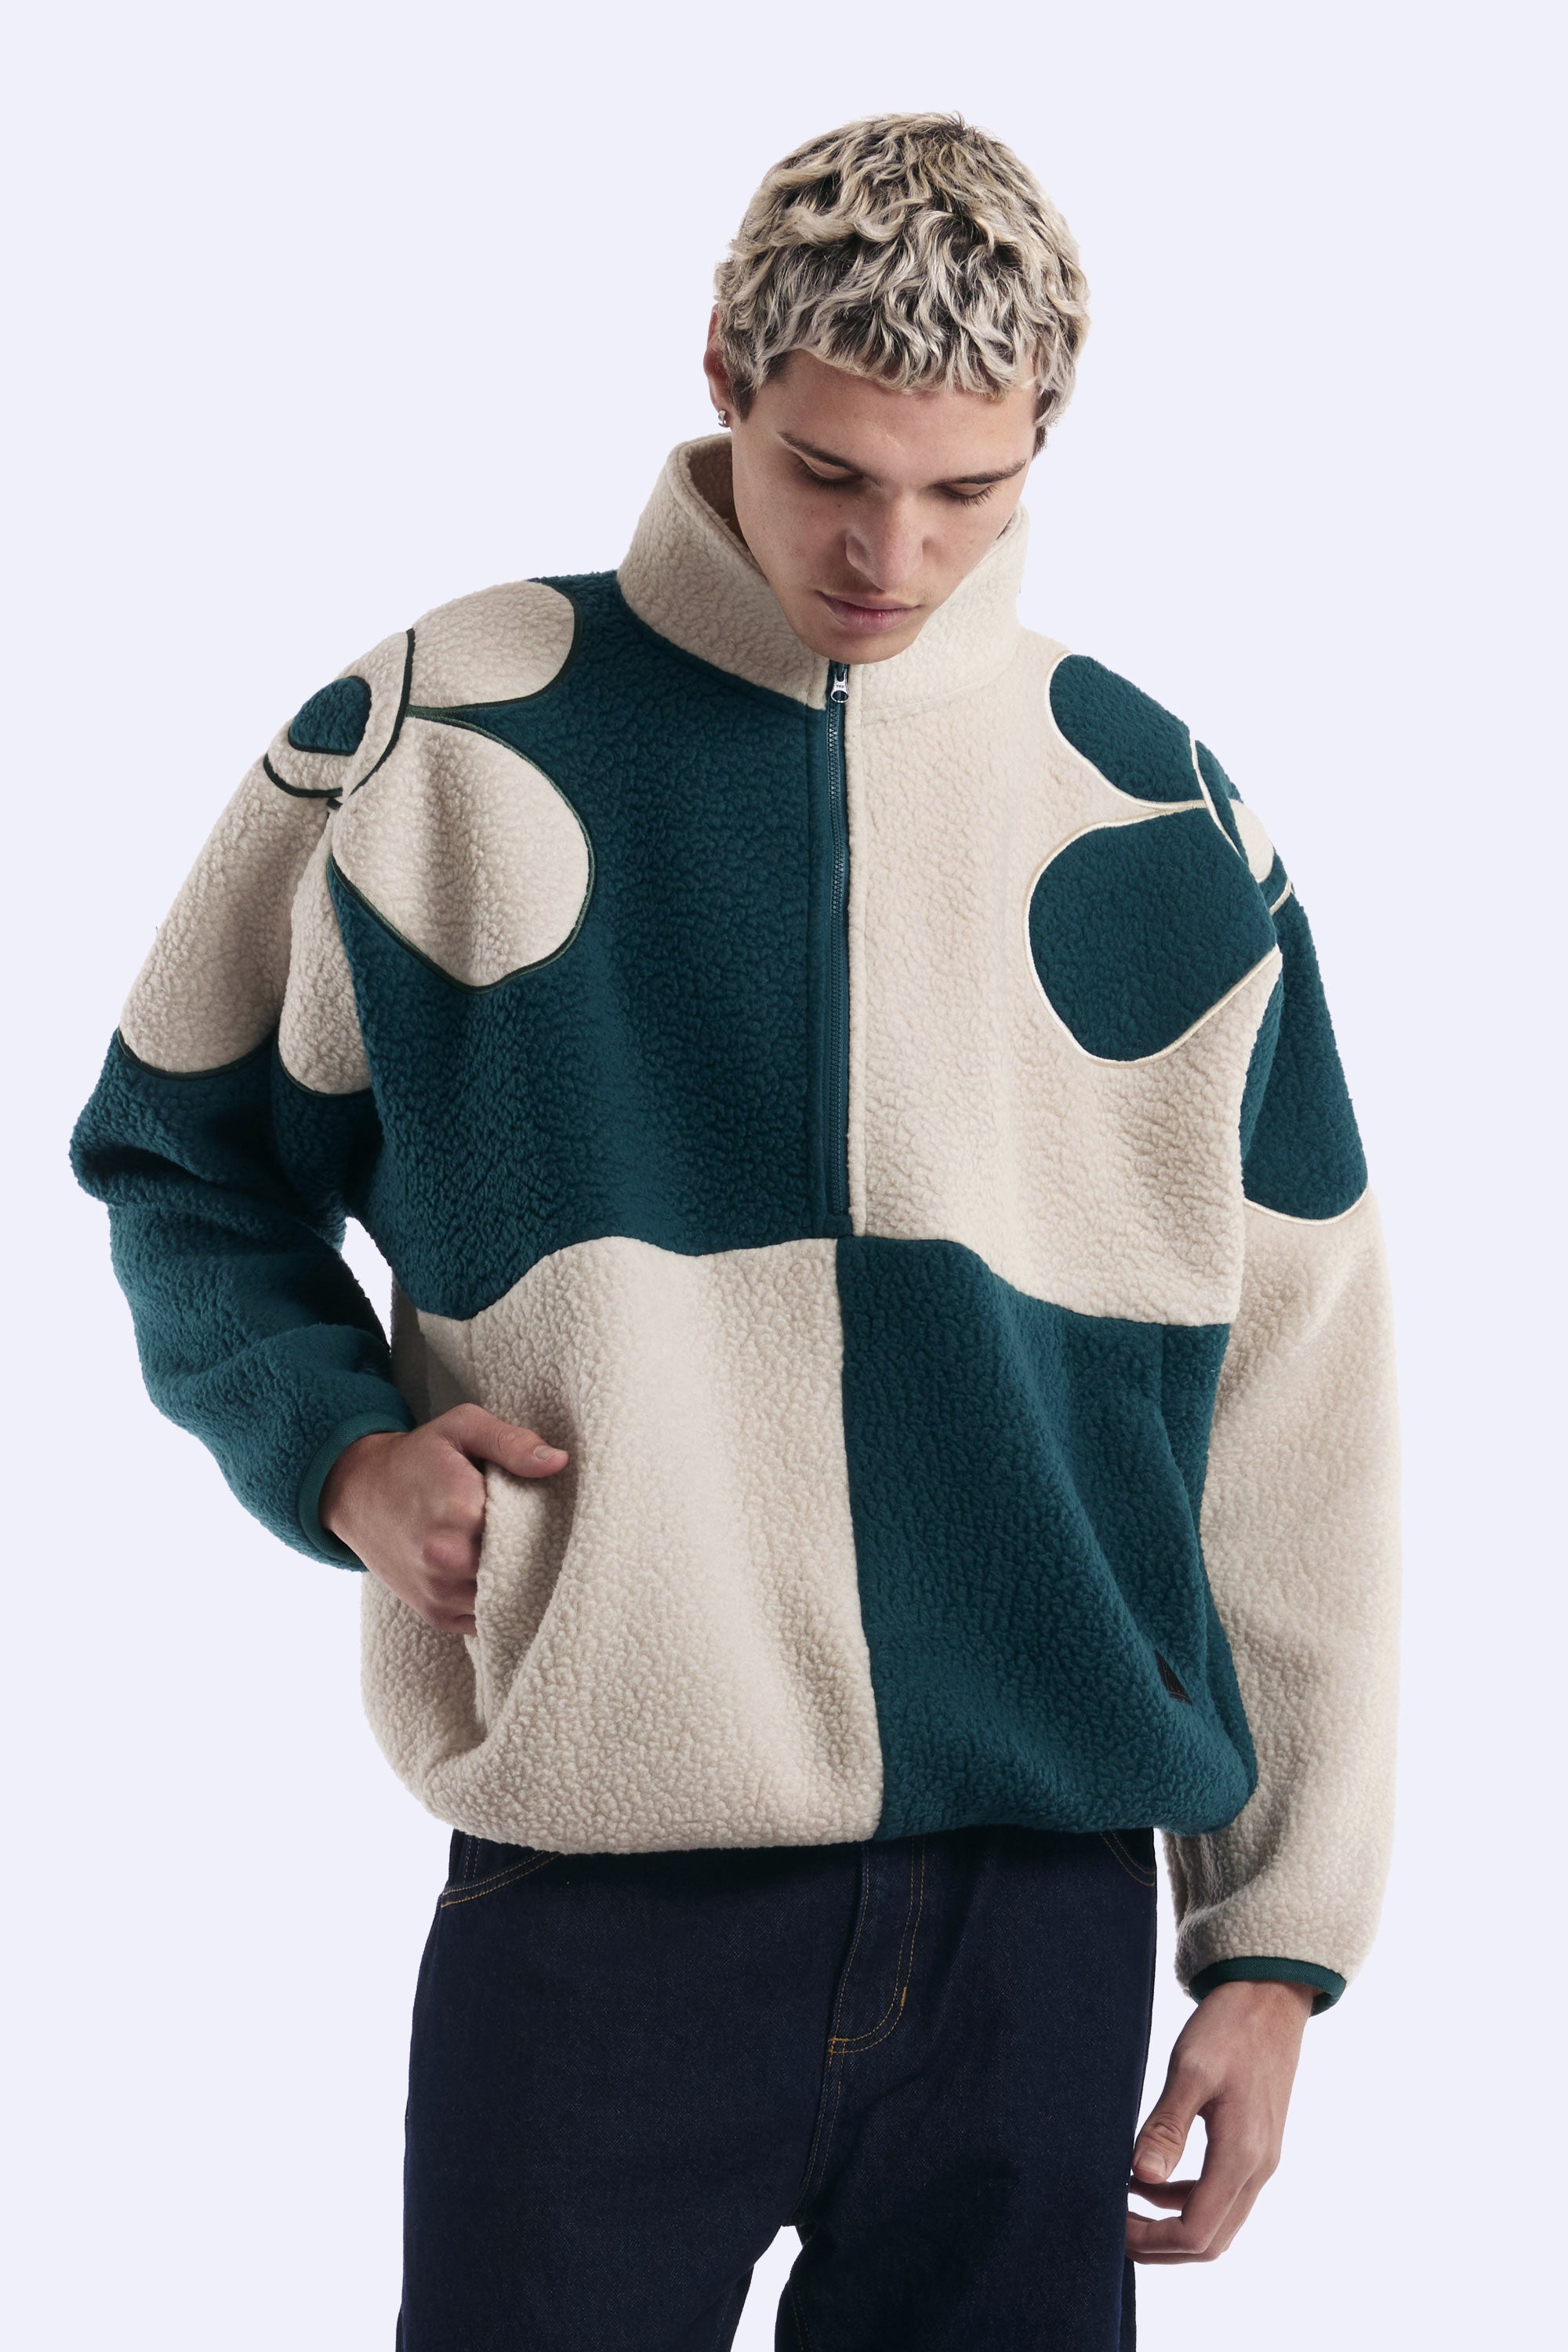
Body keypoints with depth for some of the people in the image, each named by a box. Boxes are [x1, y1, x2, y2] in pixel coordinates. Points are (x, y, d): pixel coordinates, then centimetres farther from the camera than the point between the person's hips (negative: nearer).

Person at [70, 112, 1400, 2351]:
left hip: (1048, 1910, 2)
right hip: (598, 1902, -1)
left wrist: (1278, 1943, 5)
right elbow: (178, 1158, 12)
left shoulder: (1168, 820, 4)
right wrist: (339, 1449, -7)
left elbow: (1292, 1425, 6)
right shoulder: (420, 745, -1)